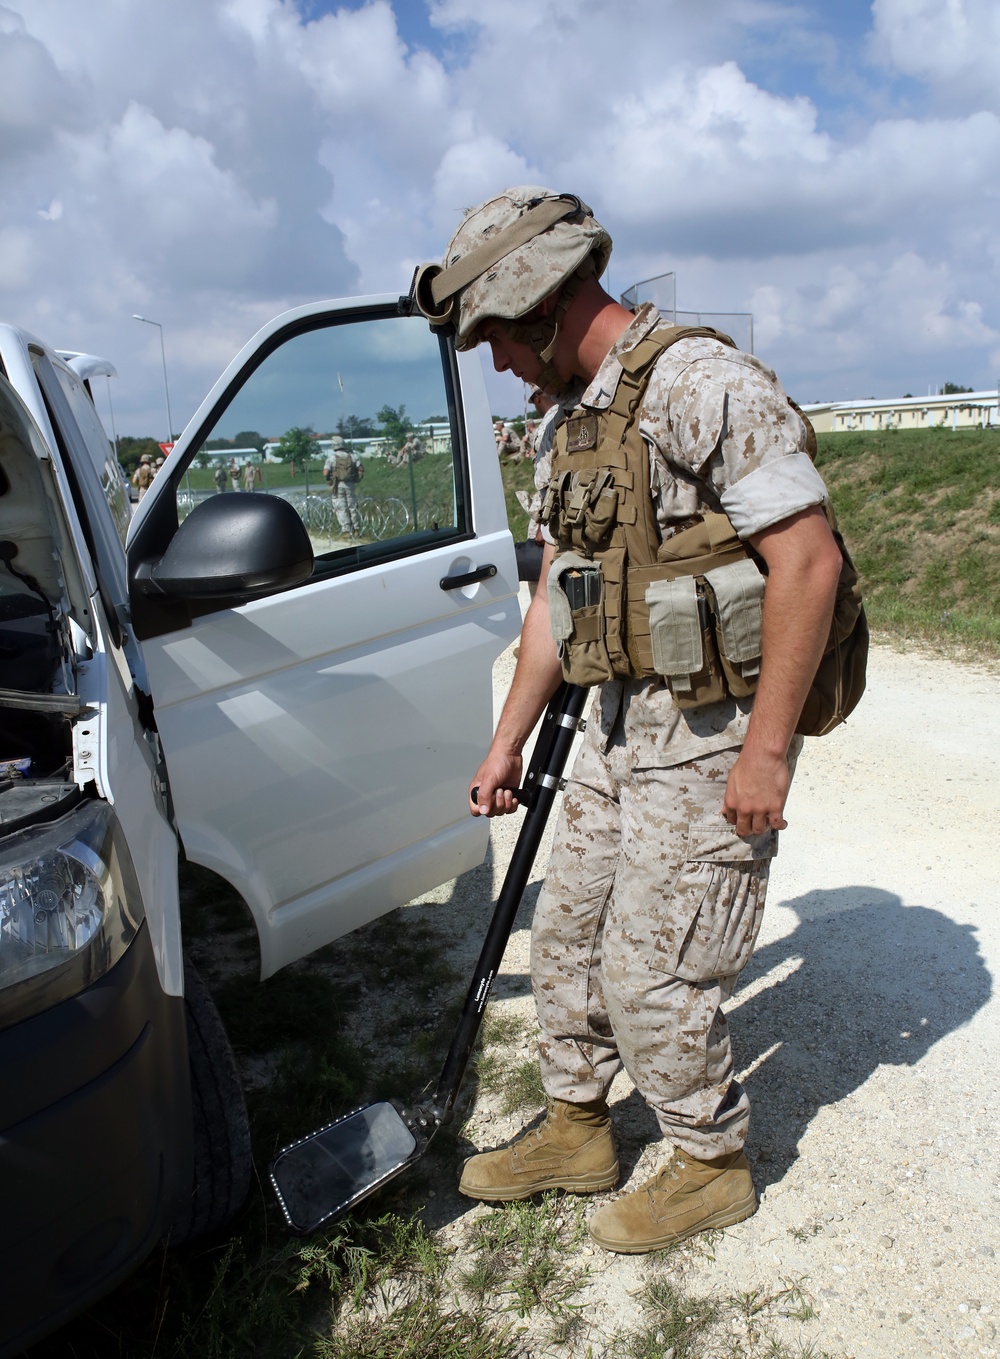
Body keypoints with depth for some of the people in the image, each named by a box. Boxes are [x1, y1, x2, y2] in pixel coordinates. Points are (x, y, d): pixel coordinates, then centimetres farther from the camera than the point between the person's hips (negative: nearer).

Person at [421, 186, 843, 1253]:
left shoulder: (700, 383, -15)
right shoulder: (581, 425, 13)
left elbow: (807, 559, -21)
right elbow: (554, 598, 16)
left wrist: (766, 750, -21)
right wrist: (506, 745, 18)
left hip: (714, 735, -9)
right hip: (621, 724, 9)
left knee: (650, 968, 0)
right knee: (568, 932, 16)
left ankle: (711, 1165, 27)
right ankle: (576, 1130, 37)